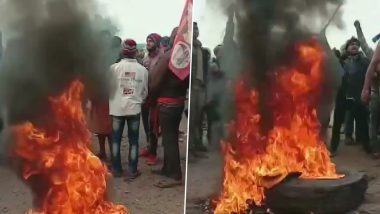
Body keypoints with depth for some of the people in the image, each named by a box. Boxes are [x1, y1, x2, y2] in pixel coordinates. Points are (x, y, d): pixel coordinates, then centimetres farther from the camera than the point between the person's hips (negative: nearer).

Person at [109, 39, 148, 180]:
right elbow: (145, 91, 6)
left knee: (116, 139, 11)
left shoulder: (114, 67, -7)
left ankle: (116, 169, 18)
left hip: (117, 107, 0)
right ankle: (132, 171, 9)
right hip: (134, 108, 1)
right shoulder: (142, 69, -2)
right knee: (133, 140, 7)